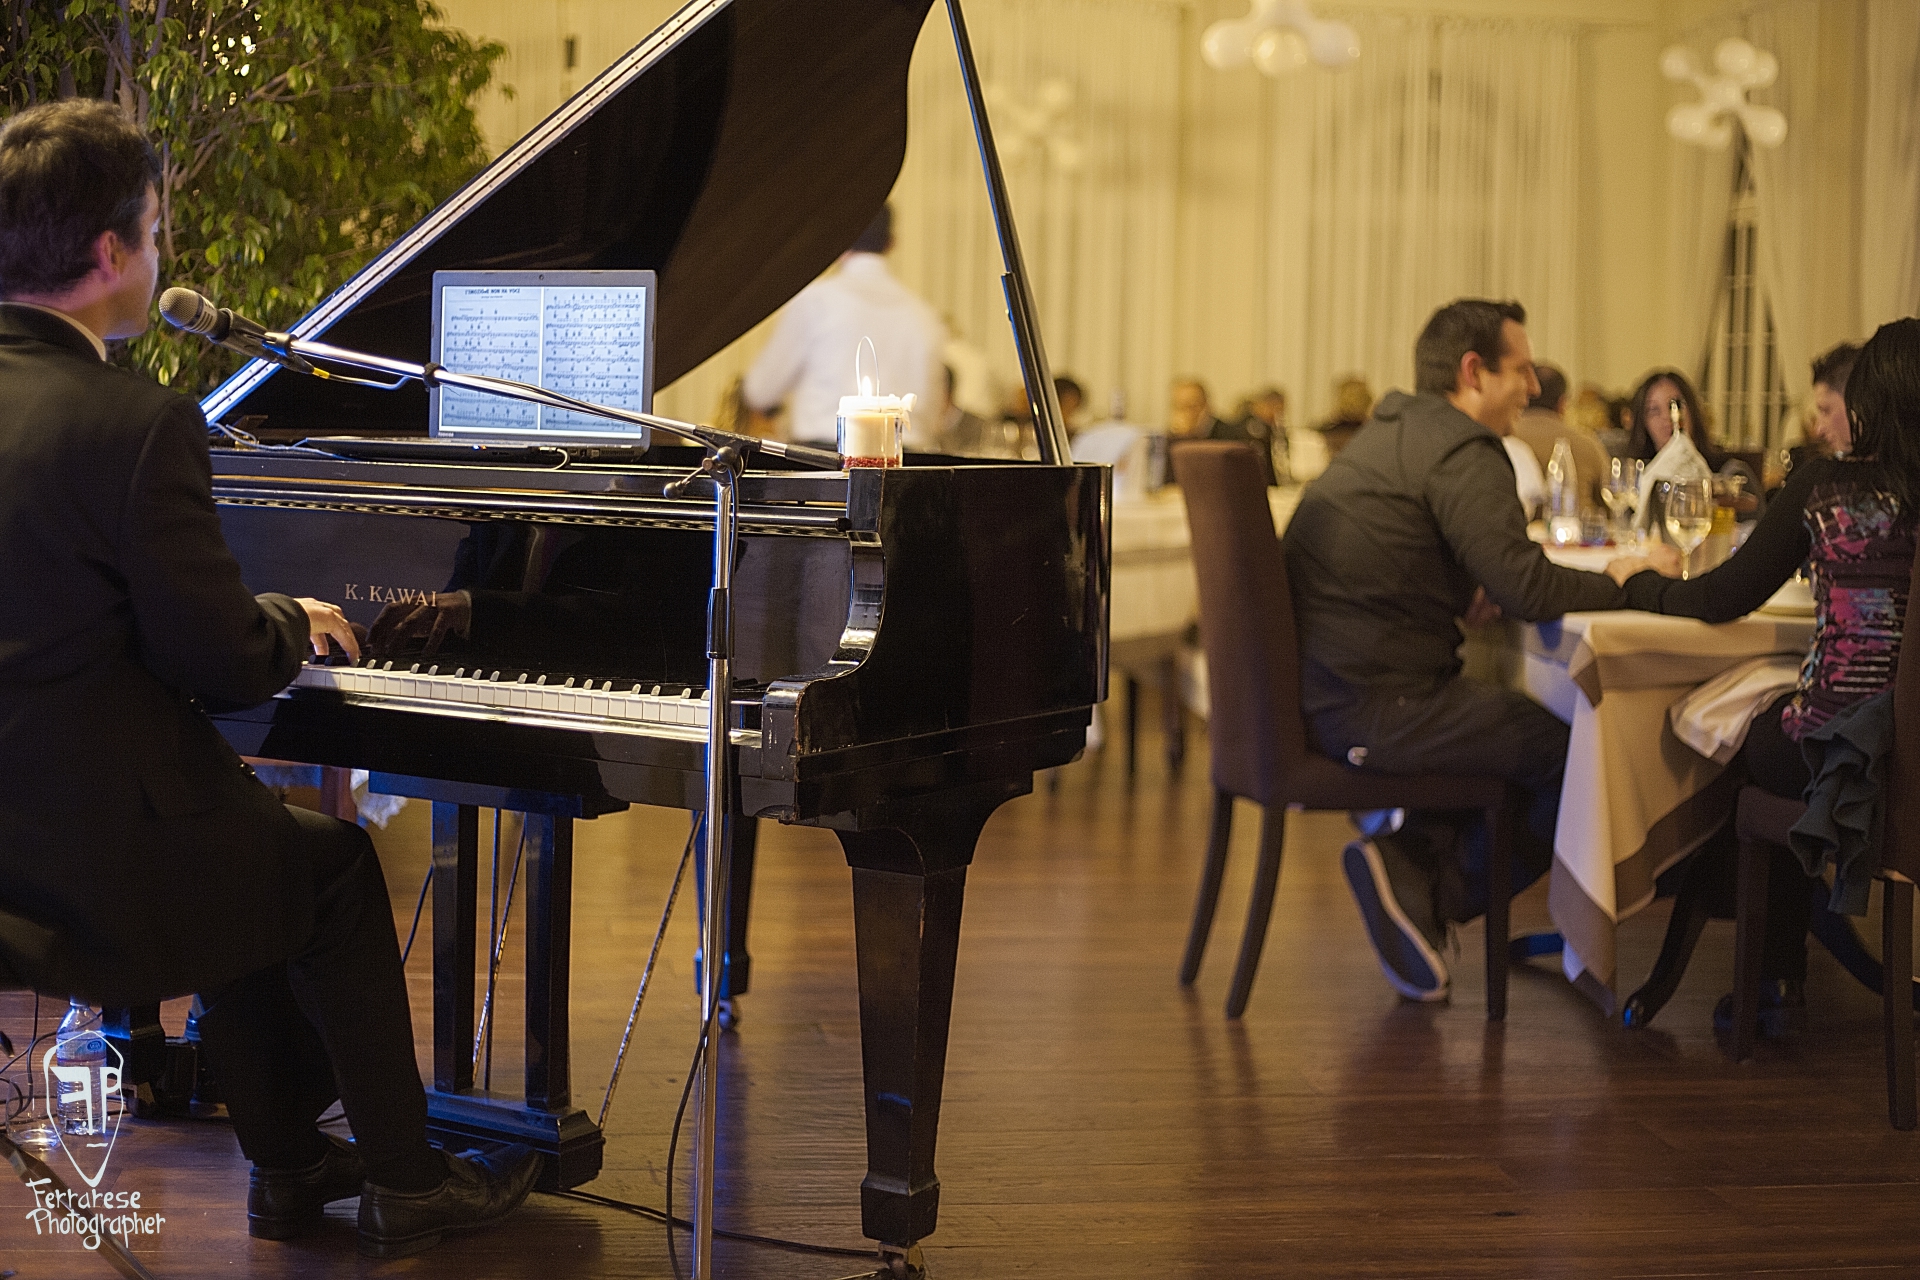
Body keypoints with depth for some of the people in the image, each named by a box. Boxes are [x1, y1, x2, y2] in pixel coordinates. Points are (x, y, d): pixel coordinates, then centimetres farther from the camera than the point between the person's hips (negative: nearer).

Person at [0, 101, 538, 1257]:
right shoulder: (136, 425, -21)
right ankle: (404, 1185, 28)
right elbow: (225, 665, -17)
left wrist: (258, 622, 19)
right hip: (93, 867, -7)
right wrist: (296, 623, 6)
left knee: (246, 846, 30)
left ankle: (290, 1164, 37)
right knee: (335, 868, 19)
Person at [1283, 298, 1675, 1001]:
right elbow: (1527, 588, -21)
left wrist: (1472, 595, 8)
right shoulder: (1462, 451, -12)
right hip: (1372, 709, -10)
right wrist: (1616, 580, -3)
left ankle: (1409, 859, 11)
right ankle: (1429, 890, -3)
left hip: (1315, 692, 10)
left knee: (1521, 716, 25)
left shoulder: (1390, 433, 20)